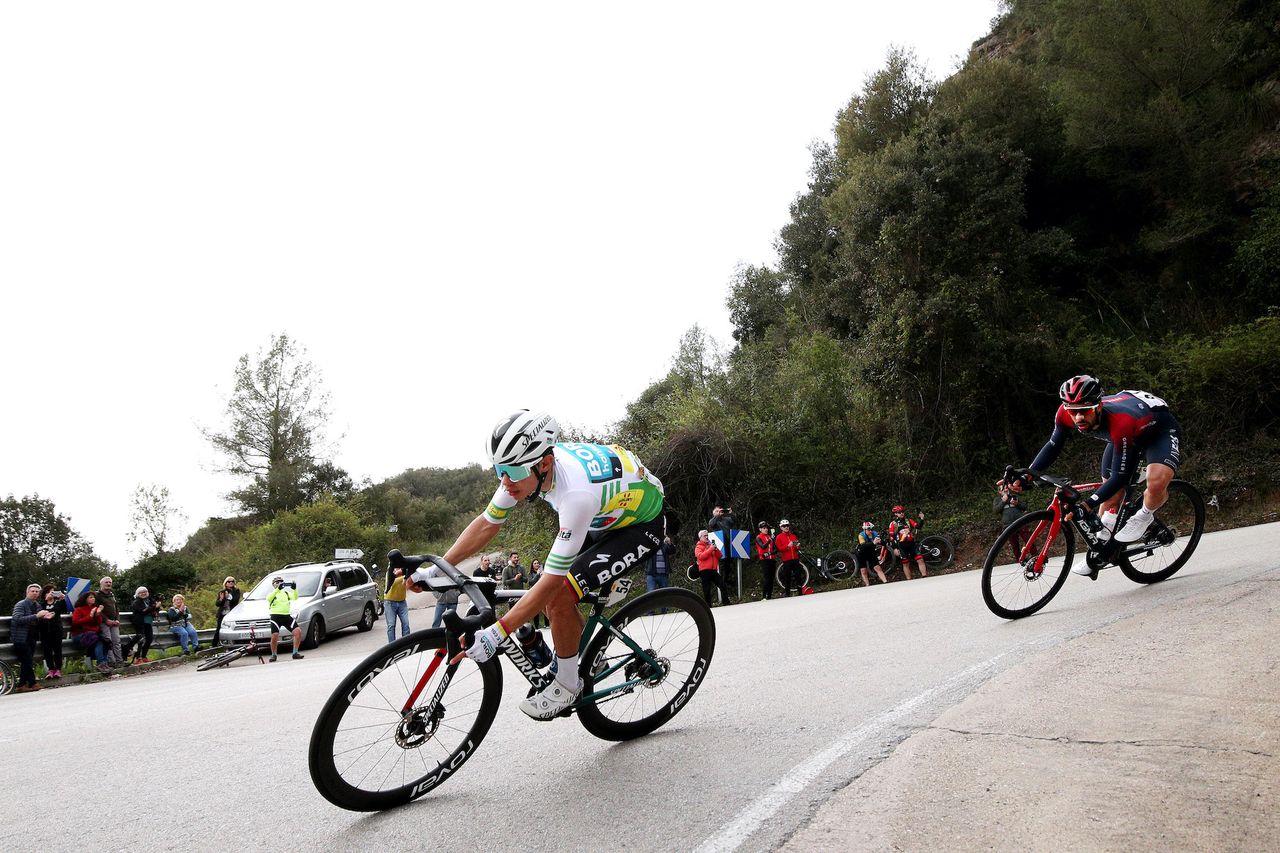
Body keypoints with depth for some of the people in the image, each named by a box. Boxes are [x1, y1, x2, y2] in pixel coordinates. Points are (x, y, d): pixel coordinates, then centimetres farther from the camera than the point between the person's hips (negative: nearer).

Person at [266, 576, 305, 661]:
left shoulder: (286, 593, 20)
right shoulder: (271, 593, 8)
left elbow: (295, 598, 4)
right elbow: (269, 598, -17)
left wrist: (294, 589, -15)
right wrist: (278, 589, -28)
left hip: (287, 616, 4)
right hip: (276, 616, -4)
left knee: (298, 631, -9)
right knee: (274, 637, -11)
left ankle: (295, 653, 0)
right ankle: (273, 655, 14)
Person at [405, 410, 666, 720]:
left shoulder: (577, 493, -40)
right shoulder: (527, 465, -18)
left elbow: (552, 581, -36)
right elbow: (487, 523, -5)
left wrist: (495, 634, -36)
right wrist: (436, 569, -11)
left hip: (642, 523, -8)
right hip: (606, 517, 8)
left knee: (559, 595, -19)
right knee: (549, 592, 1)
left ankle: (567, 684, 2)